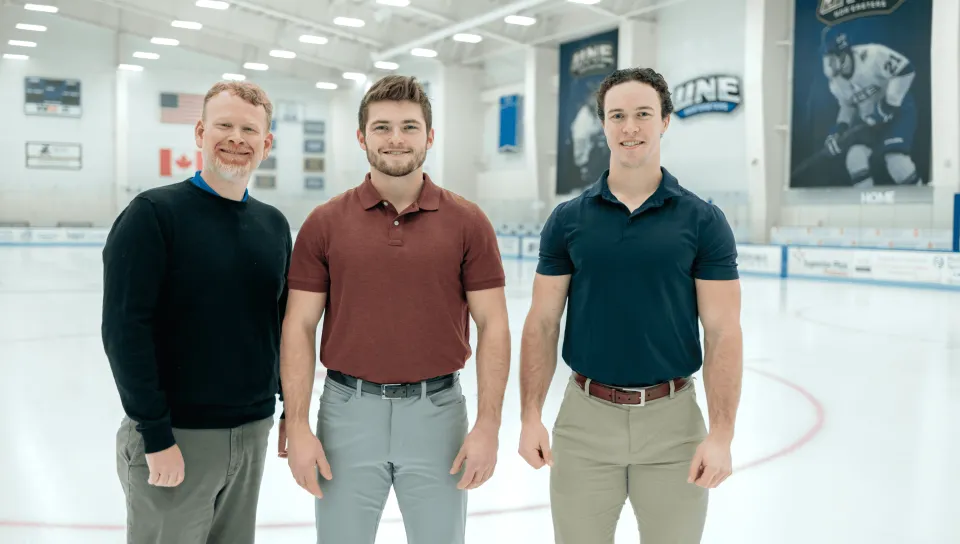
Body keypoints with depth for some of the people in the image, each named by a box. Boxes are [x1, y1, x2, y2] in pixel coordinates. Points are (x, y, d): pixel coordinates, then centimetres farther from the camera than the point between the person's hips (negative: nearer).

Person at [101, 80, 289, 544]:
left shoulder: (273, 224, 8)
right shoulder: (154, 213, -10)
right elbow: (124, 330, -15)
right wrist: (155, 435, -17)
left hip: (253, 432, 5)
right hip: (176, 435, -5)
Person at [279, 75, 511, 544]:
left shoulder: (467, 222, -2)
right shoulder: (325, 222, 0)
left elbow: (492, 326, -2)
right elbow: (299, 328, 0)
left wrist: (488, 425, -8)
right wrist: (297, 427, -7)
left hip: (437, 411, 0)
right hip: (348, 411, 1)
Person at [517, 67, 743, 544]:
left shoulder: (703, 221, -3)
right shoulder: (567, 219, 1)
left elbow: (722, 333, -5)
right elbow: (542, 325, 2)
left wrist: (721, 433, -12)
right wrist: (530, 417, -5)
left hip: (672, 419, -1)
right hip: (584, 417, 1)